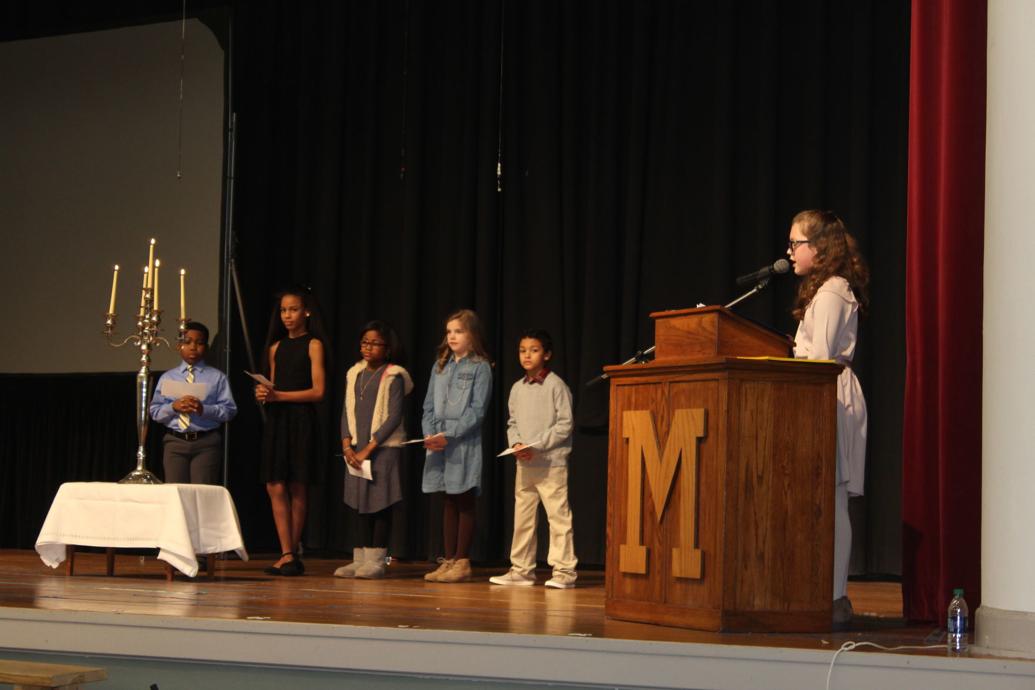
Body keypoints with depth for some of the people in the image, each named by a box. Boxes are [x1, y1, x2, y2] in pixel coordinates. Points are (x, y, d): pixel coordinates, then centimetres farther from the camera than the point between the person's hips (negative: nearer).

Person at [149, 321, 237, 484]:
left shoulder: (217, 377, 8)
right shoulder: (167, 378, 14)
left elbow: (229, 410, 1)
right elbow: (155, 411, 10)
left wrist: (204, 409, -15)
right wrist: (174, 407, -10)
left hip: (206, 442, -2)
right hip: (175, 442, 2)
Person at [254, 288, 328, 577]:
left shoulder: (313, 345, -1)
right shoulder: (276, 347, 15)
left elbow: (317, 391, -8)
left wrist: (278, 396, -15)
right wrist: (264, 395, -2)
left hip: (301, 420, -5)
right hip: (276, 420, 5)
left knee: (296, 488, 0)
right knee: (276, 487, -5)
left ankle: (292, 554, 6)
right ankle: (287, 555, -5)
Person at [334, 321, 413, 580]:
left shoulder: (392, 377, -6)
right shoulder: (354, 374, 11)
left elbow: (394, 417, -12)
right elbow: (347, 412, 12)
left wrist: (369, 448, -15)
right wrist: (347, 445, -3)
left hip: (384, 448, -6)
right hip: (357, 449, 6)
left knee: (381, 502, -4)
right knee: (361, 502, 7)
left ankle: (376, 560, -1)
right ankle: (361, 558, 12)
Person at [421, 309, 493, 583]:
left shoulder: (480, 367, -2)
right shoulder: (440, 366, 15)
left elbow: (477, 410, -10)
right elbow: (429, 407, 14)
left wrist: (449, 435, -17)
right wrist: (430, 434, -3)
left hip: (465, 444, -5)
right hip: (438, 446, 5)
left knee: (464, 502, -1)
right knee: (449, 503, 9)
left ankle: (462, 562, 2)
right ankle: (448, 560, 12)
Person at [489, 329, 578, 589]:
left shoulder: (555, 385, -6)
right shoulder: (517, 388, 12)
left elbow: (564, 424, -10)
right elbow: (512, 423, 15)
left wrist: (537, 446, -16)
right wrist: (516, 443, -6)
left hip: (551, 462, -6)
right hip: (524, 463, 7)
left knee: (558, 515, -7)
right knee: (522, 517, 10)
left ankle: (564, 570, -4)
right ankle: (521, 569, 18)